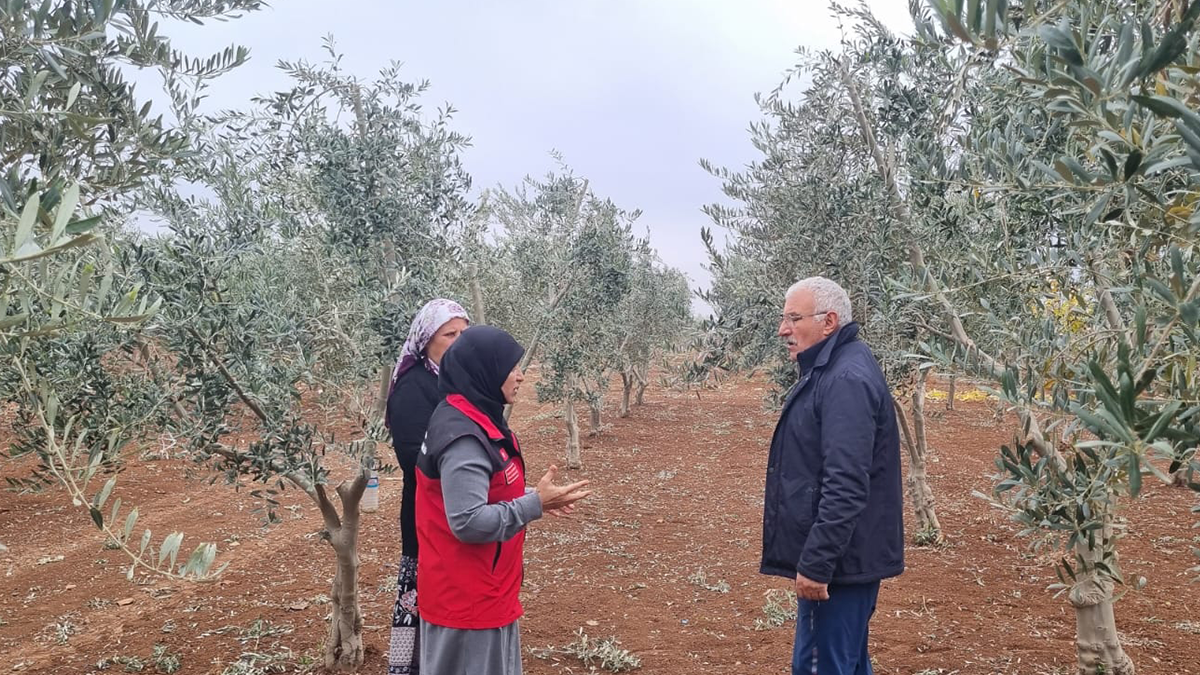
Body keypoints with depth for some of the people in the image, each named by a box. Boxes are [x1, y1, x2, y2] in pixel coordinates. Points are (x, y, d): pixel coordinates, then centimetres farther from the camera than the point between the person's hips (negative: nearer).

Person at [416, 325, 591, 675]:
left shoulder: (477, 420, 7)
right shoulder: (464, 436, -24)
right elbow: (467, 522, -28)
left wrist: (535, 499, 4)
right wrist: (535, 505, -21)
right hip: (467, 598, -10)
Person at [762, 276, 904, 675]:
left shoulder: (846, 381, -21)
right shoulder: (831, 369, 13)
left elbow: (845, 488, -27)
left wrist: (815, 564, -25)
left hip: (839, 562, -11)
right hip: (842, 558, 11)